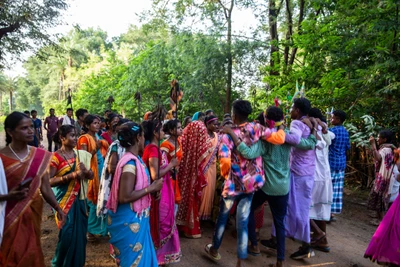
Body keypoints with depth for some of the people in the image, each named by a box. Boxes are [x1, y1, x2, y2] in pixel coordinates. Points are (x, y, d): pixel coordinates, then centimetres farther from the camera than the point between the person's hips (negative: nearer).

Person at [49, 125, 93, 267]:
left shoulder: (81, 154, 7)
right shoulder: (55, 157, -9)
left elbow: (91, 175, 8)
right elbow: (50, 181, -17)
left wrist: (85, 171, -15)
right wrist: (73, 174, -23)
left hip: (79, 199, 5)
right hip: (64, 200, -5)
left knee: (80, 232, 8)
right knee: (67, 233, -2)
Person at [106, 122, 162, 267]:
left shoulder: (133, 159, 5)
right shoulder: (130, 162, -24)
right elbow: (125, 197, -29)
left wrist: (152, 188, 3)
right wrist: (151, 188, -21)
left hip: (135, 218, 9)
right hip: (130, 221, -9)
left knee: (140, 255, 23)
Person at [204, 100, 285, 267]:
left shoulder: (228, 135, -14)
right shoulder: (256, 128, -7)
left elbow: (225, 161, -23)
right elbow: (279, 139, -15)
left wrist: (224, 174, -2)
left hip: (234, 183, -2)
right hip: (252, 182, 3)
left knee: (223, 216, 19)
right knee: (243, 221, 10)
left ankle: (214, 249, 39)